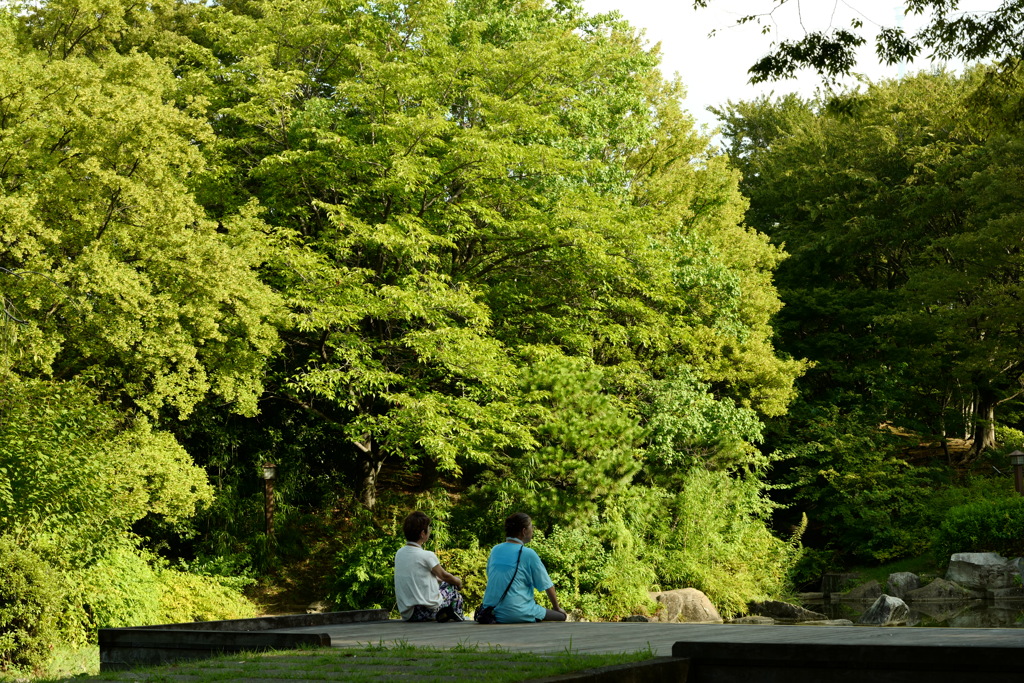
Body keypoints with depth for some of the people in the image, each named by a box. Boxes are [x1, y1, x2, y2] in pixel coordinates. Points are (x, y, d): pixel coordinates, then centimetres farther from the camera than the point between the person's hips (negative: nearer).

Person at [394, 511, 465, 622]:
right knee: (453, 586, 18)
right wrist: (458, 581, 23)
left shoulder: (399, 553, 5)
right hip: (428, 612, -6)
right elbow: (443, 575, 1)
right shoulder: (427, 556, -16)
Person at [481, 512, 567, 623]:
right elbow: (547, 585, 0)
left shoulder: (495, 550, 9)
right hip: (518, 614, -6)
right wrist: (556, 607, 17)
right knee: (560, 616, 8)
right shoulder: (528, 554, -8)